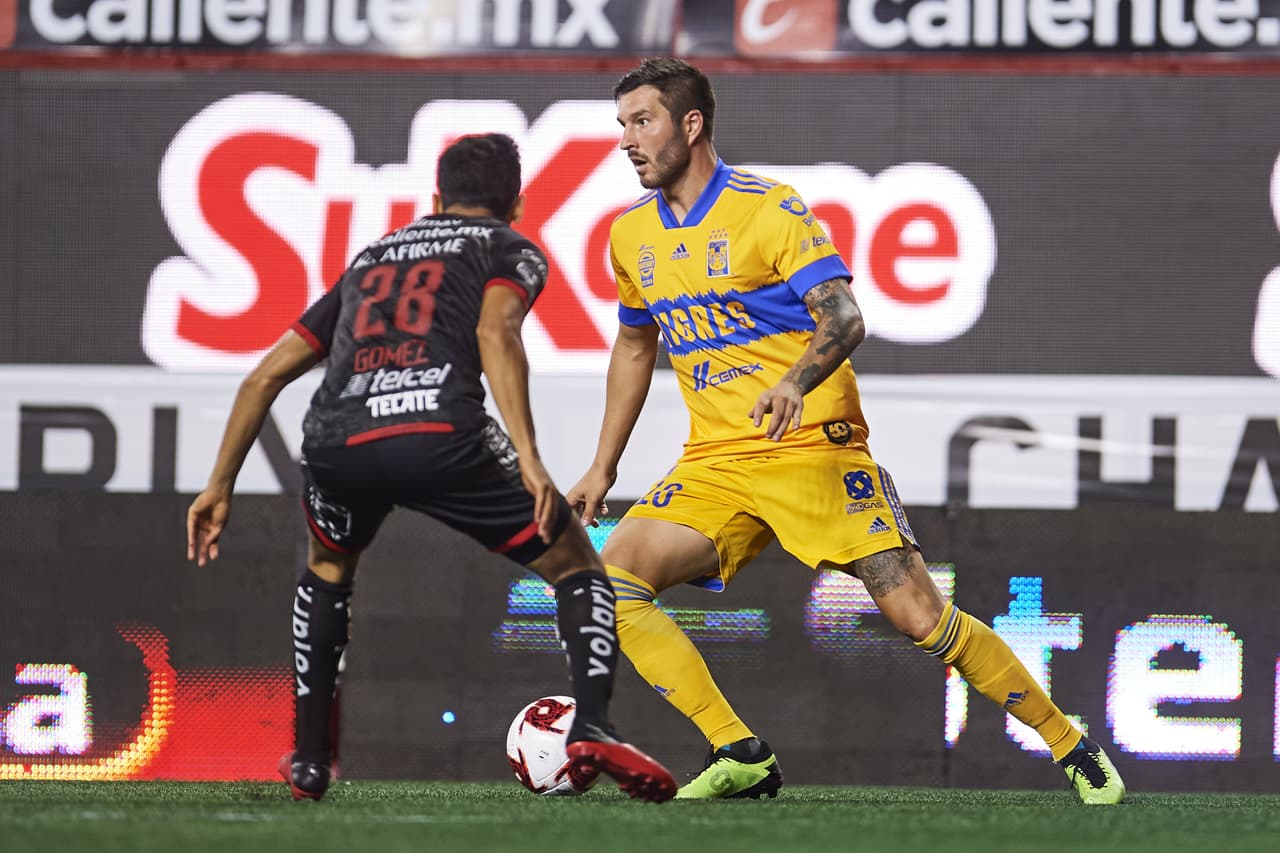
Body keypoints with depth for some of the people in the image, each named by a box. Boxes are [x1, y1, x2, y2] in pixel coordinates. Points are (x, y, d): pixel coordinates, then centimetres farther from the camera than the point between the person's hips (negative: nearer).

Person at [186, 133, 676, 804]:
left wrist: (220, 485, 37)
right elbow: (495, 332, -3)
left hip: (335, 441, 4)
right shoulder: (511, 249, 21)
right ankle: (591, 729, -9)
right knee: (577, 567, 14)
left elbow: (265, 375, 32)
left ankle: (308, 759, 30)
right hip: (442, 434, -4)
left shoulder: (370, 259, 35)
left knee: (327, 570, 37)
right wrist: (528, 459, -13)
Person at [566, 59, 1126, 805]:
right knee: (612, 585, -15)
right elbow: (635, 348, 25)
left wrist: (795, 381, -38)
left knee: (920, 616, -13)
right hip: (715, 462, 6)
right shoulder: (633, 234, 10)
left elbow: (843, 318, -18)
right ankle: (740, 757, -12)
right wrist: (603, 468, 21)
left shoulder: (768, 207, -9)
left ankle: (1075, 751, 1)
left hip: (812, 449, -6)